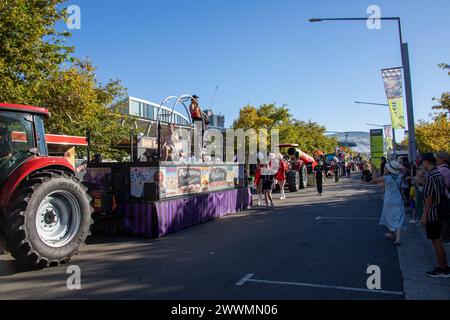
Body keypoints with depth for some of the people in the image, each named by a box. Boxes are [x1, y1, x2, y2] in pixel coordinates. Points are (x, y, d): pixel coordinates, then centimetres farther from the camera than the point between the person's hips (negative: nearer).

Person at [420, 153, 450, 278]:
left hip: (432, 214, -9)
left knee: (436, 241, 1)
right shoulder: (439, 174, 9)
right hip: (439, 212, 9)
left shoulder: (430, 176, -21)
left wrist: (424, 215, -15)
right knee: (437, 240, 17)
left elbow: (429, 198, -20)